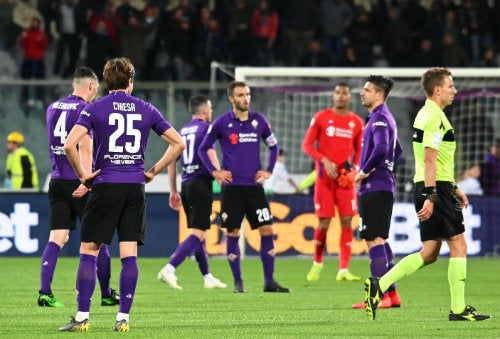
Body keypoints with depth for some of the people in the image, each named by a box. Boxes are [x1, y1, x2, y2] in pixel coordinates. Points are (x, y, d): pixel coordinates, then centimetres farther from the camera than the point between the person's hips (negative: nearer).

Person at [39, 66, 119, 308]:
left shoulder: (53, 108, 13)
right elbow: (85, 146, -20)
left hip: (57, 180, 6)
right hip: (79, 183, -6)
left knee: (57, 238, 2)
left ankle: (44, 292, -11)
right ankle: (107, 295, 11)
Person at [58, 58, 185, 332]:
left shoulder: (95, 108, -1)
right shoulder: (146, 109, 8)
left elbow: (70, 144, -13)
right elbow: (178, 143, 8)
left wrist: (82, 174, -1)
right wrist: (154, 171, 12)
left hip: (105, 185, -3)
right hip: (135, 186, 3)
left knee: (88, 252, 2)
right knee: (129, 255, 4)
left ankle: (82, 317, -2)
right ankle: (123, 318, 1)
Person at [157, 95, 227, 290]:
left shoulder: (182, 131, 15)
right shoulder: (206, 128, -5)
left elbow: (172, 161, 16)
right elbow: (211, 157, -15)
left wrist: (173, 191, 21)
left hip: (186, 185, 8)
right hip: (201, 183, -8)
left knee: (198, 233, 15)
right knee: (198, 234, -10)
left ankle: (208, 277, 19)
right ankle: (169, 269, -24)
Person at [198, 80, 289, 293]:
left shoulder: (259, 121, 6)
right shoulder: (221, 123, -2)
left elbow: (273, 146, 19)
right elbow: (203, 149, 8)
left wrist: (269, 171, 9)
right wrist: (214, 172, 0)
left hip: (254, 186, 2)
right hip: (231, 186, -2)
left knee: (266, 230, -3)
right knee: (233, 233, -1)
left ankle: (269, 281, 3)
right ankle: (237, 282, 9)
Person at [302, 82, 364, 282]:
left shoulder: (357, 122, 7)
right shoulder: (321, 117, 0)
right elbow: (307, 145, -1)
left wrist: (354, 169, -3)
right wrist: (325, 161, -15)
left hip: (345, 178, 2)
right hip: (325, 177, -2)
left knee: (347, 221, -7)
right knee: (324, 223, -4)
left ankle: (343, 270, -6)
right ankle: (317, 262, 20)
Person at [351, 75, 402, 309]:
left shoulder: (379, 118, -13)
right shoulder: (384, 117, 19)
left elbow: (381, 149, -28)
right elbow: (397, 150, 31)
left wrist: (364, 172, -17)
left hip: (375, 189, -10)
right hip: (384, 186, 10)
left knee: (374, 239, -10)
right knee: (380, 240, 14)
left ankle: (379, 296, -12)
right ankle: (391, 294, 17)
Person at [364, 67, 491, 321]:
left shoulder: (427, 114, 19)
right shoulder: (435, 117, -13)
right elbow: (430, 160, -20)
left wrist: (454, 188, 29)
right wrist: (430, 197, -23)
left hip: (427, 187, 10)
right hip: (436, 188, -10)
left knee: (430, 252, 9)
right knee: (458, 244, -3)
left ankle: (379, 285, 3)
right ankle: (458, 309, -1)